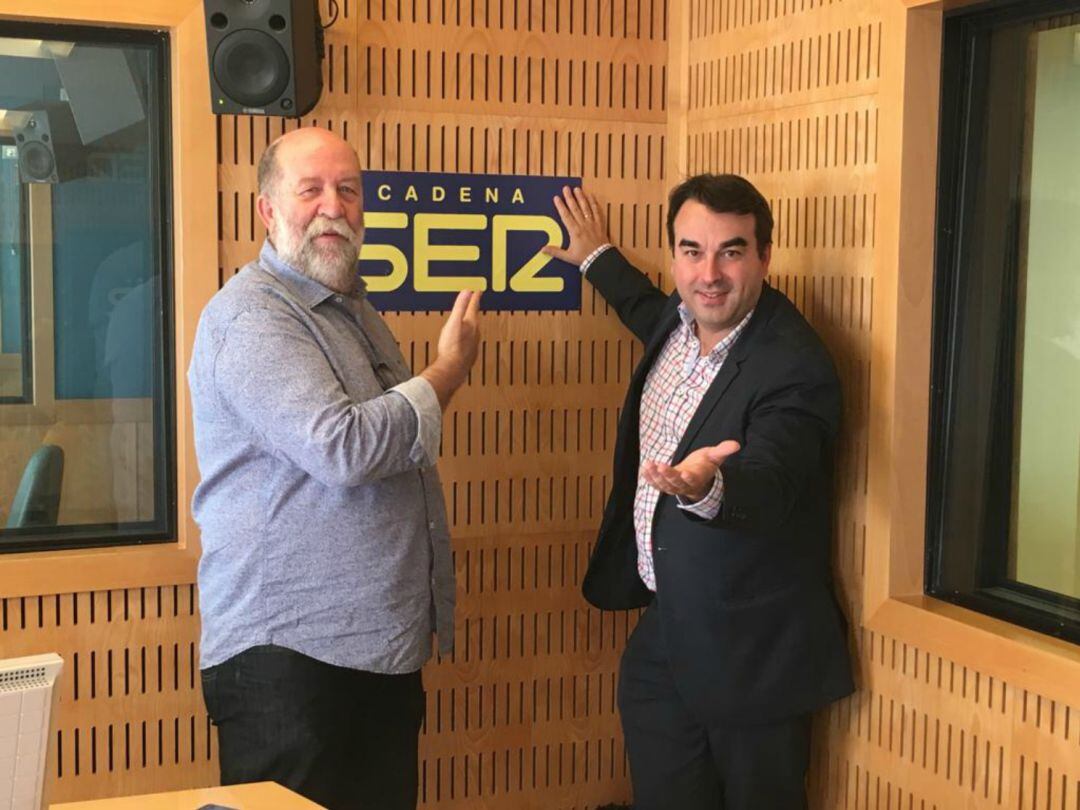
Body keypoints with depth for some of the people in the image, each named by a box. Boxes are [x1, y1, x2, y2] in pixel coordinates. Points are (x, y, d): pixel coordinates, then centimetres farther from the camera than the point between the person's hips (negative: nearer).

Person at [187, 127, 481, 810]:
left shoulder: (354, 309, 16)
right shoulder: (251, 314, -14)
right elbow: (343, 447, -26)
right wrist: (450, 369, -12)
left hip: (383, 645, 9)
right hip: (287, 655, -9)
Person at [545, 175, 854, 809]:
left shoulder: (796, 370, -24)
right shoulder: (682, 319, 1)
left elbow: (764, 488, -38)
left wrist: (704, 485, -60)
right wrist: (599, 257, 37)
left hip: (750, 657, -8)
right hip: (663, 633, 8)